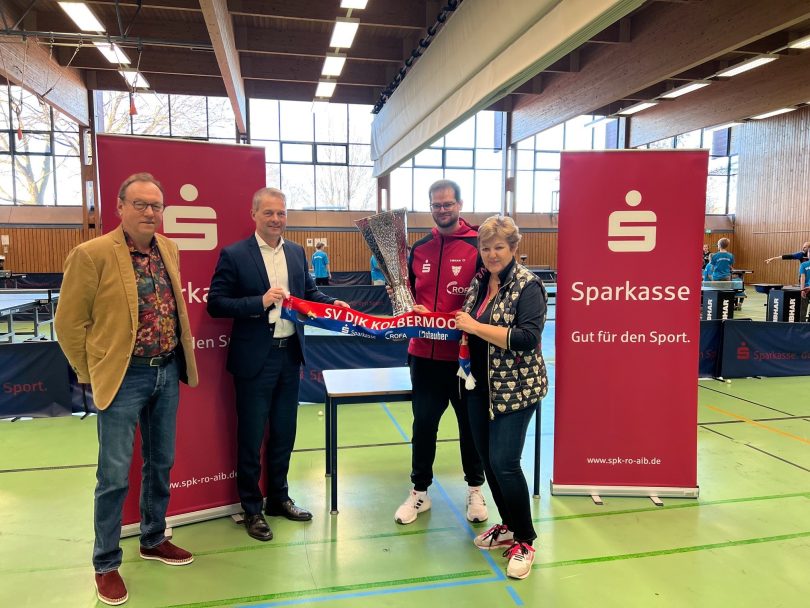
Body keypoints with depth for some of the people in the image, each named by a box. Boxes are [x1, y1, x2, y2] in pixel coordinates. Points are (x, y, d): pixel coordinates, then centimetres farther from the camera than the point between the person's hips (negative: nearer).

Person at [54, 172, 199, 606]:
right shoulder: (92, 254, -13)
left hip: (168, 372, 6)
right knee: (114, 475, 4)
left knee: (161, 463, 18)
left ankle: (153, 540, 37)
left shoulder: (168, 249, 6)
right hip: (124, 377, -6)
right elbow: (69, 321, -8)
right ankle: (106, 564, 23)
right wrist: (91, 373, -3)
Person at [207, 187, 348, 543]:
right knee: (251, 437, 8)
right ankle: (251, 509, 25)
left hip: (290, 354, 6)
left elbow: (309, 291, 17)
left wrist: (333, 303, -2)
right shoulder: (234, 255, -8)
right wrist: (260, 302, -22)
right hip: (255, 358, -5)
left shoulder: (296, 252, 8)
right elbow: (216, 304, -11)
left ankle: (279, 498, 35)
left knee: (284, 433, 17)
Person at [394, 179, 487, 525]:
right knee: (423, 424, 14)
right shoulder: (419, 248, 7)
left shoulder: (477, 246, -7)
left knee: (470, 424, 13)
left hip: (464, 355, -4)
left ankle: (475, 490, 33)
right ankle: (419, 492, 31)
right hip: (424, 354, 4)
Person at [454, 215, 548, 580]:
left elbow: (528, 338, -23)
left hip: (515, 388, -7)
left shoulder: (527, 286, -12)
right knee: (487, 459, 12)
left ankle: (524, 540, 13)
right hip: (480, 385, 7)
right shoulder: (479, 282, 9)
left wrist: (476, 327, -23)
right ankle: (509, 526, 32)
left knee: (504, 462, -7)